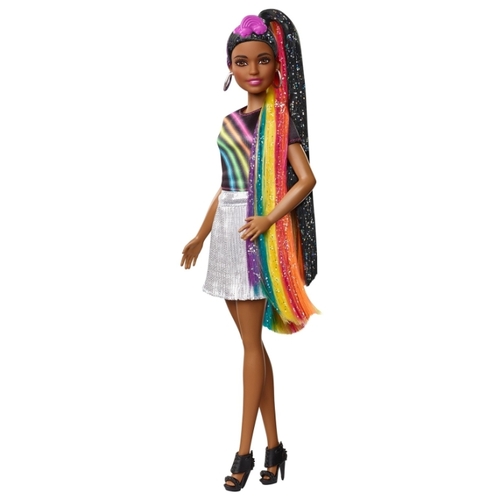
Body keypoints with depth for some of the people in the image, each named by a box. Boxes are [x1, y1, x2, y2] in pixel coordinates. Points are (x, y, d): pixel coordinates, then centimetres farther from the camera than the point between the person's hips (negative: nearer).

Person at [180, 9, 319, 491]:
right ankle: (274, 445, 18)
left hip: (259, 235, -7)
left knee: (251, 342, -4)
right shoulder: (230, 122, 15)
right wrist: (201, 236, 21)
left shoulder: (281, 116, -5)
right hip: (228, 234, 7)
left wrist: (268, 219, -19)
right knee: (252, 340, 9)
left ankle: (244, 451, 5)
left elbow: (306, 179, -12)